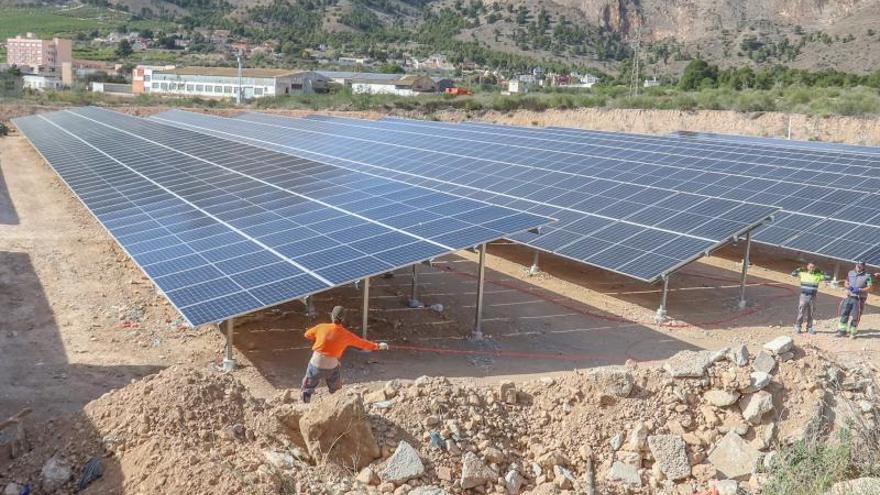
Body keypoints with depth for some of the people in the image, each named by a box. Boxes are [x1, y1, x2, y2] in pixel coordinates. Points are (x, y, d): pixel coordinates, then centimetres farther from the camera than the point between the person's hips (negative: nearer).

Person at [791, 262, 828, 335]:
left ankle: (809, 328, 20)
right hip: (803, 296, -1)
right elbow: (793, 274, 4)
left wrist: (820, 271, -3)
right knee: (801, 312, -1)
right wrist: (800, 269, -4)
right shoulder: (803, 273, 0)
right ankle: (797, 327, 7)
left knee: (810, 314, 9)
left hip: (812, 298, 1)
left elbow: (827, 277, 1)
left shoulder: (818, 275, 1)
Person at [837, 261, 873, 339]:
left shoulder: (867, 276, -5)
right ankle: (842, 330, 10)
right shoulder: (850, 273, 8)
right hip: (849, 297, 4)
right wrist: (848, 287, -8)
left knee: (855, 316, 2)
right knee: (844, 314, 2)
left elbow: (869, 287, -9)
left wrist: (859, 290, -22)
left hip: (859, 299, -3)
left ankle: (853, 332, 12)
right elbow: (845, 283, 14)